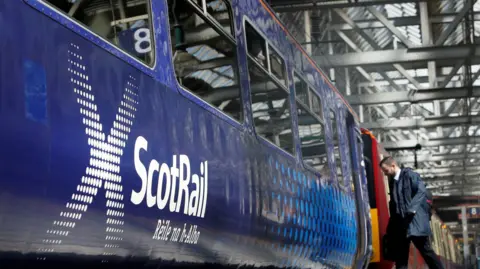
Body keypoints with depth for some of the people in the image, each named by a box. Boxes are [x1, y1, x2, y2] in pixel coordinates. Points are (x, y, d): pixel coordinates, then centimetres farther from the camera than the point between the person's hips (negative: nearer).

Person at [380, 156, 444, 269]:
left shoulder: (409, 175, -3)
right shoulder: (392, 182, 17)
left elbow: (422, 191, -15)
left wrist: (412, 209, -24)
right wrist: (391, 227, 15)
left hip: (415, 221, -7)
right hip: (400, 224, 7)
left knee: (426, 251, -3)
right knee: (400, 256, 4)